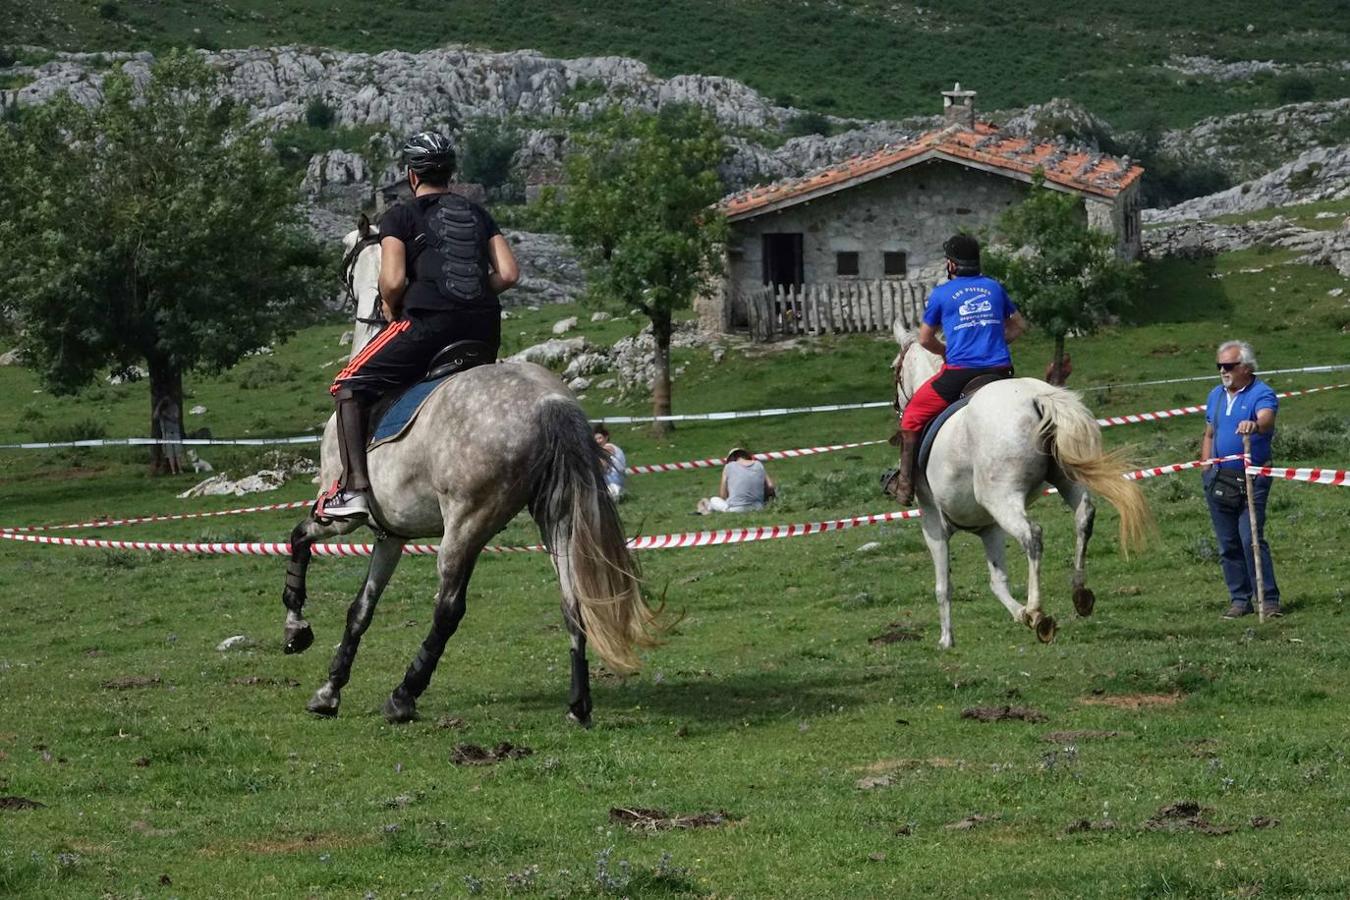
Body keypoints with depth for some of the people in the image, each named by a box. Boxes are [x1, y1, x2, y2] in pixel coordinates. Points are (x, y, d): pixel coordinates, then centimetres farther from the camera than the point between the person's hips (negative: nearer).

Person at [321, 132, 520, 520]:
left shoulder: (400, 217, 4)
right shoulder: (478, 214, 18)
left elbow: (393, 280, -10)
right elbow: (509, 274, 8)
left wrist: (390, 307, 11)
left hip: (428, 322, -5)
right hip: (484, 328, 5)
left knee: (349, 387, 4)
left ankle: (355, 486, -11)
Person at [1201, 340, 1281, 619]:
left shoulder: (1262, 394, -8)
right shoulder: (1216, 395, 14)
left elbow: (1267, 418, -30)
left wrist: (1254, 425, -54)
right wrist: (1207, 470, 12)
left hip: (1251, 479, -6)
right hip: (1219, 479, 6)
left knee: (1251, 539, -14)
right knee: (1228, 544, 8)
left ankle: (1269, 599, -10)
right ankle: (1239, 599, 15)